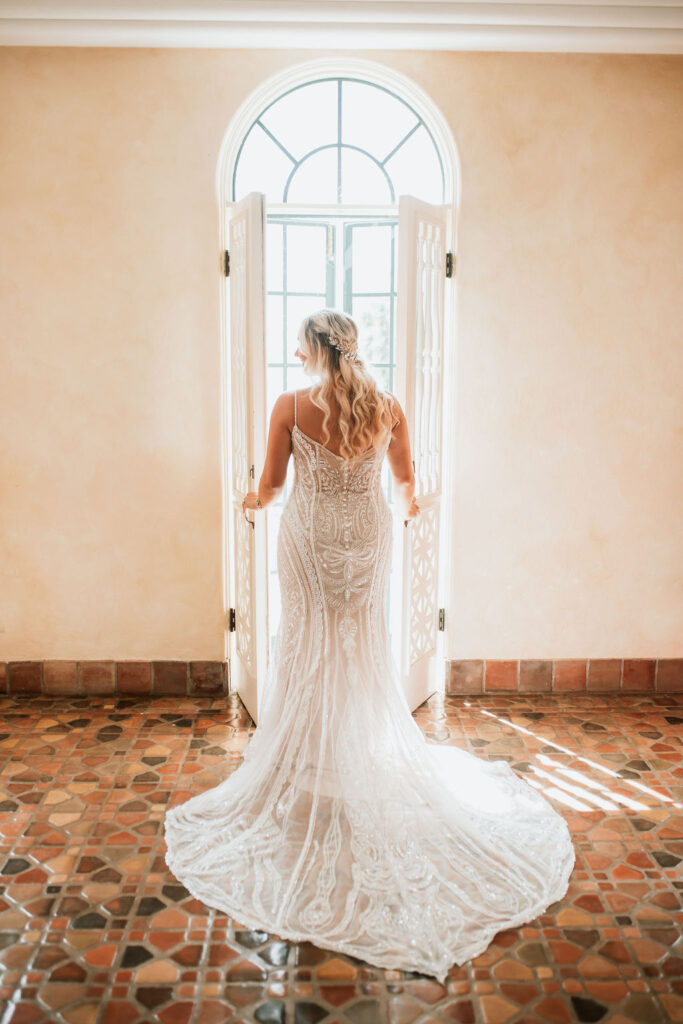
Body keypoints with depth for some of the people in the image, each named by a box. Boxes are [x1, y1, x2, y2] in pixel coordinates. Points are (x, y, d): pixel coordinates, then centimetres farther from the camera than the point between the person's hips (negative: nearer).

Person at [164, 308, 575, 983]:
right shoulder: (387, 407, -5)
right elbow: (405, 479, 7)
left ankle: (312, 772, 21)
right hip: (366, 537, 2)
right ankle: (370, 766, 28)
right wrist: (409, 505, 30)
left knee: (309, 650, 11)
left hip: (309, 539, -2)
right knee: (366, 651, 15)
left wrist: (255, 502, 19)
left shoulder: (291, 407, -13)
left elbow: (271, 481, -4)